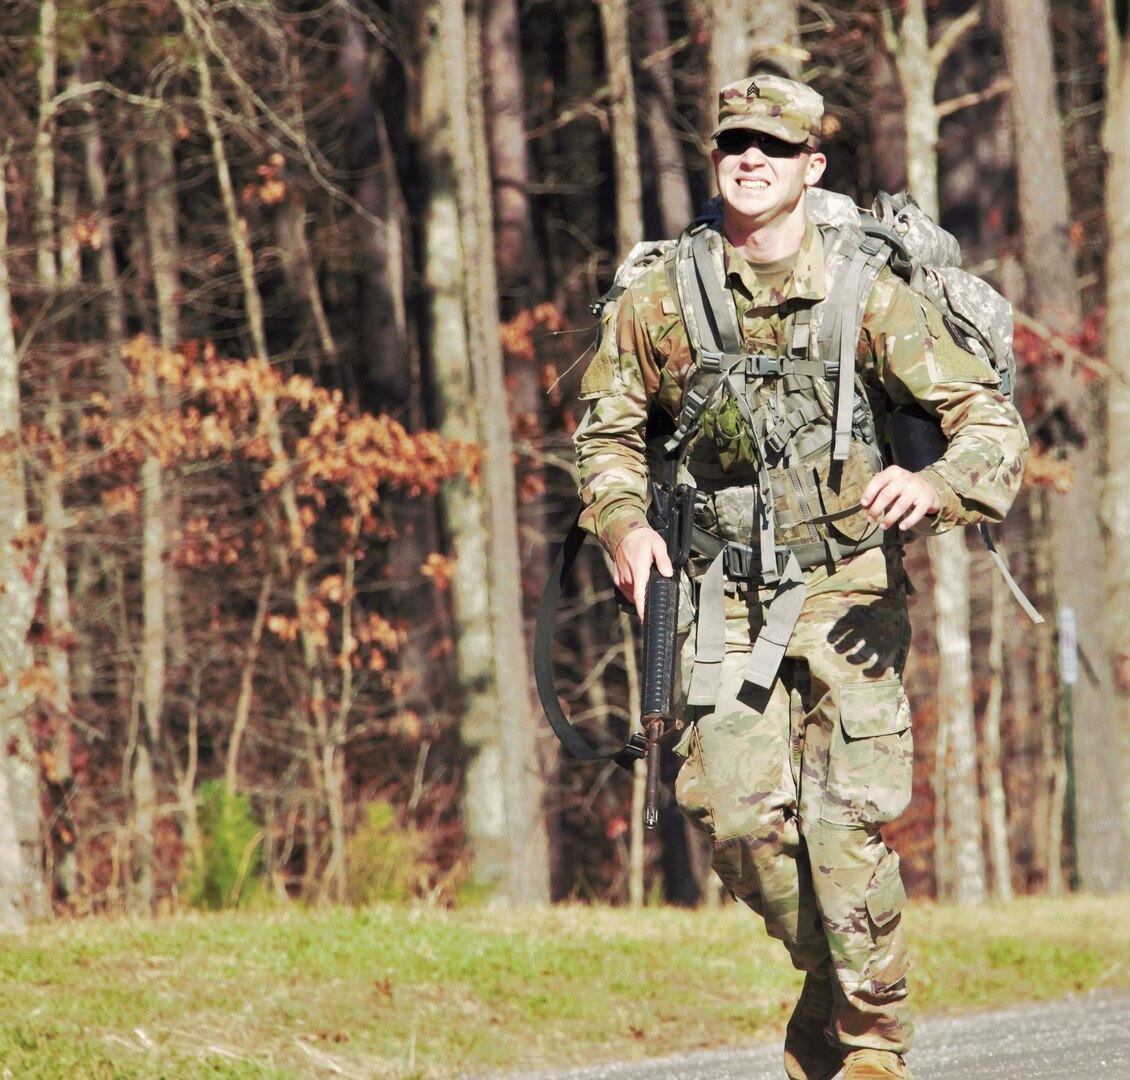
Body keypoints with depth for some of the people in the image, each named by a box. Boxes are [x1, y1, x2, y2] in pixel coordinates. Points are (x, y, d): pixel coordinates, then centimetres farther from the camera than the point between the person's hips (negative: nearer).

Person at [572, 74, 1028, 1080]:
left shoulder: (872, 298, -4)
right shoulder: (661, 301, 3)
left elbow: (990, 418, -4)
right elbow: (607, 428, 17)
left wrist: (936, 485, -25)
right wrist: (623, 521, -3)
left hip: (848, 592, -2)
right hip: (727, 600, 2)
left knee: (847, 820, -12)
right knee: (738, 815, -6)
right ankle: (832, 978, 21)